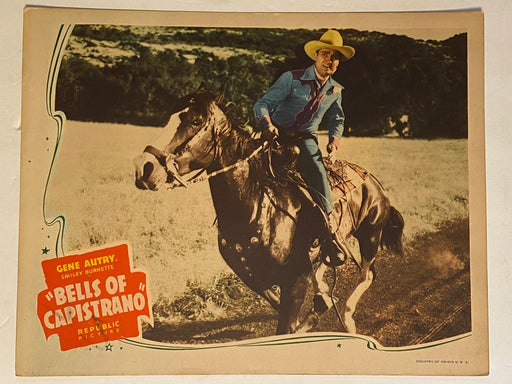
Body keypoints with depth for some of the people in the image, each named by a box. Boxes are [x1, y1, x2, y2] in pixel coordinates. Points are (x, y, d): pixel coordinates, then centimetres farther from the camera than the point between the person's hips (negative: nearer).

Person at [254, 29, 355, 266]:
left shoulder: (335, 90, 11)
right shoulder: (293, 79, -4)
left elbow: (337, 119, 26)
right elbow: (263, 104, -11)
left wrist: (335, 138, 5)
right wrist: (267, 124, -32)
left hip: (306, 140, 1)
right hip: (277, 135, -1)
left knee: (317, 172, -23)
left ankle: (331, 232, -19)